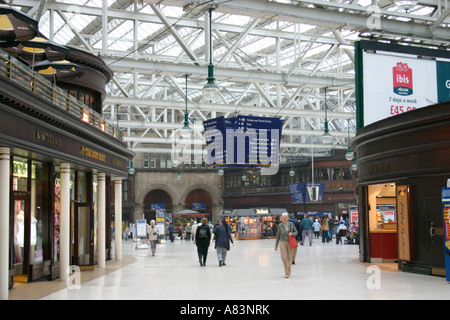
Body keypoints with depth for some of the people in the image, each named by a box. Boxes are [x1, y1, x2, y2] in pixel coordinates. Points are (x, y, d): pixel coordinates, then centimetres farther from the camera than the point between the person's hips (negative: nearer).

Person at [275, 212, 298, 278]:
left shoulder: (291, 224, 0)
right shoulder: (280, 226, -1)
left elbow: (296, 232, 6)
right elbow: (278, 236, 5)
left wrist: (292, 234, -17)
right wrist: (276, 246, 6)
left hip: (290, 243, 1)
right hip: (283, 242, -1)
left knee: (290, 258, 5)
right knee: (284, 258, -9)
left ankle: (288, 272, 22)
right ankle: (287, 273, -6)